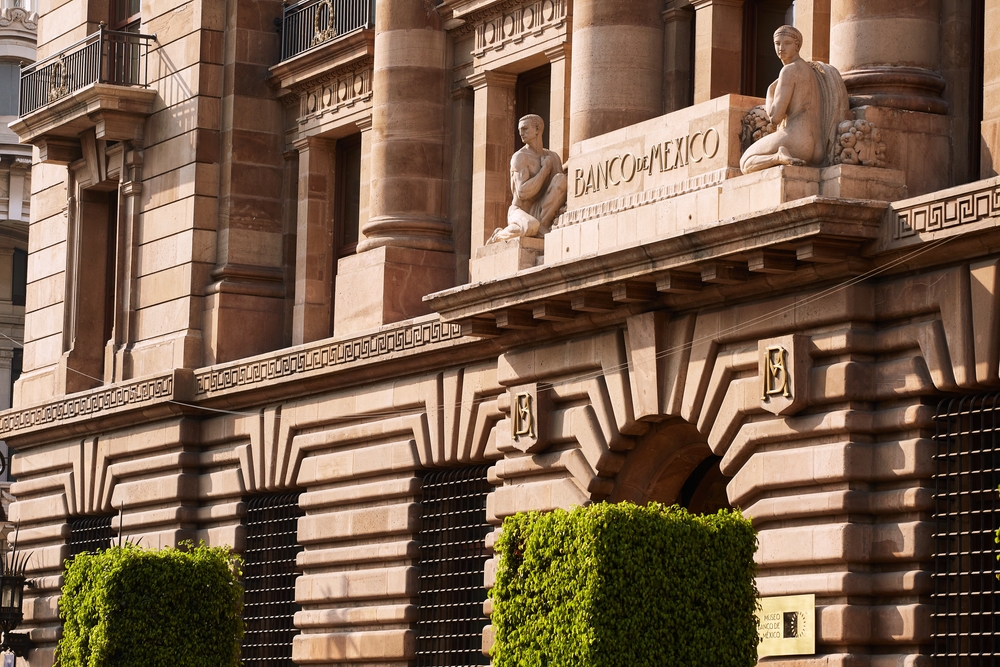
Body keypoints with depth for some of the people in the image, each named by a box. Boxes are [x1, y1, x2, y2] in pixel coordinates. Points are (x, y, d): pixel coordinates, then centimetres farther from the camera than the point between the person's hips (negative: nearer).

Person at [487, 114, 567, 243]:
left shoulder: (553, 157, 11)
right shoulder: (520, 157, -9)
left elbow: (561, 189, 14)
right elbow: (523, 193, -20)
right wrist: (545, 169, -14)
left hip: (540, 213, 4)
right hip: (520, 212, -4)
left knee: (560, 178, -16)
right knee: (530, 226, -42)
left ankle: (542, 227, -15)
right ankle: (499, 236, -7)